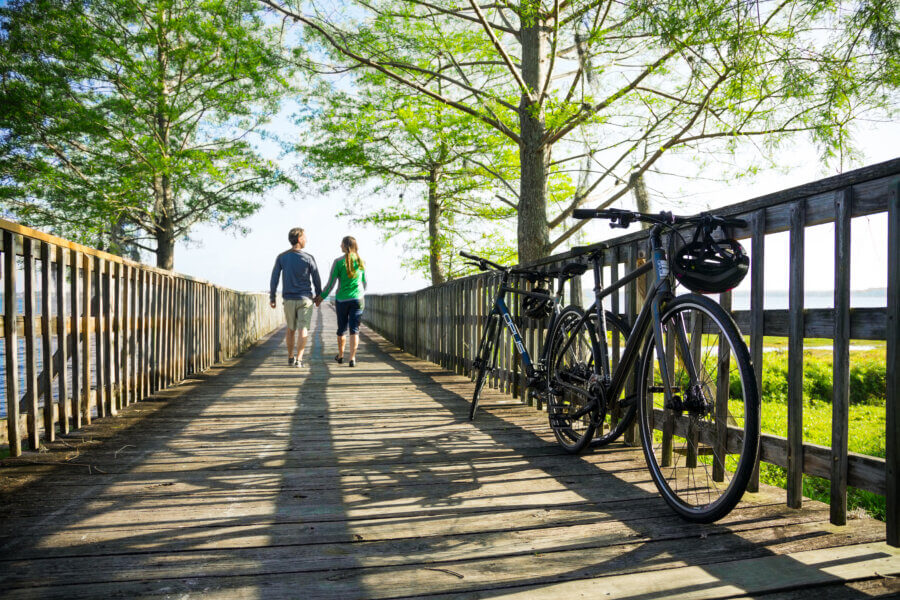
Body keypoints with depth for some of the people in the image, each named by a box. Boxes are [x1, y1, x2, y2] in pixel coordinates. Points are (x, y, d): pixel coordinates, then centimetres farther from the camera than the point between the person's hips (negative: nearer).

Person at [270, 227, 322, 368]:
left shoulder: (281, 257, -2)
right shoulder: (308, 258, -8)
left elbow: (274, 279, -2)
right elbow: (316, 279, -2)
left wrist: (272, 298, 6)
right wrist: (318, 296, 12)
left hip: (288, 299, 3)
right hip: (305, 298, -3)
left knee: (290, 329, 17)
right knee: (303, 329, 0)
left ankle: (290, 358, 24)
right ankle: (299, 359, -8)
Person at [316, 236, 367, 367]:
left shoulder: (338, 261, -8)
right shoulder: (361, 262, 2)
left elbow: (331, 283, -7)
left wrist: (322, 296, 7)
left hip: (341, 299, -1)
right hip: (357, 299, 1)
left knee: (341, 328, 14)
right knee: (354, 329, 0)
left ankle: (340, 356, 30)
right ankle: (352, 358, -9)